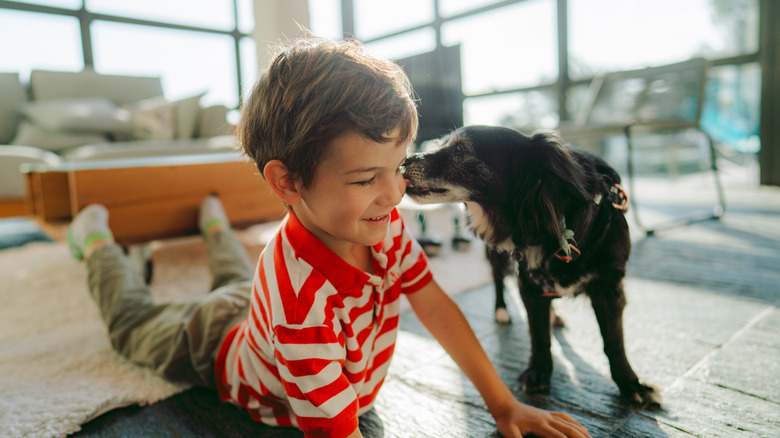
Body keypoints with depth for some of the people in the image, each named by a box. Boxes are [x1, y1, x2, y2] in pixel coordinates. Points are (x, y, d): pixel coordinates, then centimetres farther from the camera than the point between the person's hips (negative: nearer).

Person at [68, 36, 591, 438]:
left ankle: (215, 223, 66)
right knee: (135, 320, 28)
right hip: (219, 348, -4)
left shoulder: (384, 224, -33)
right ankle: (97, 240, 50)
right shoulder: (302, 300, -52)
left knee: (246, 283, 40)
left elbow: (435, 305, -21)